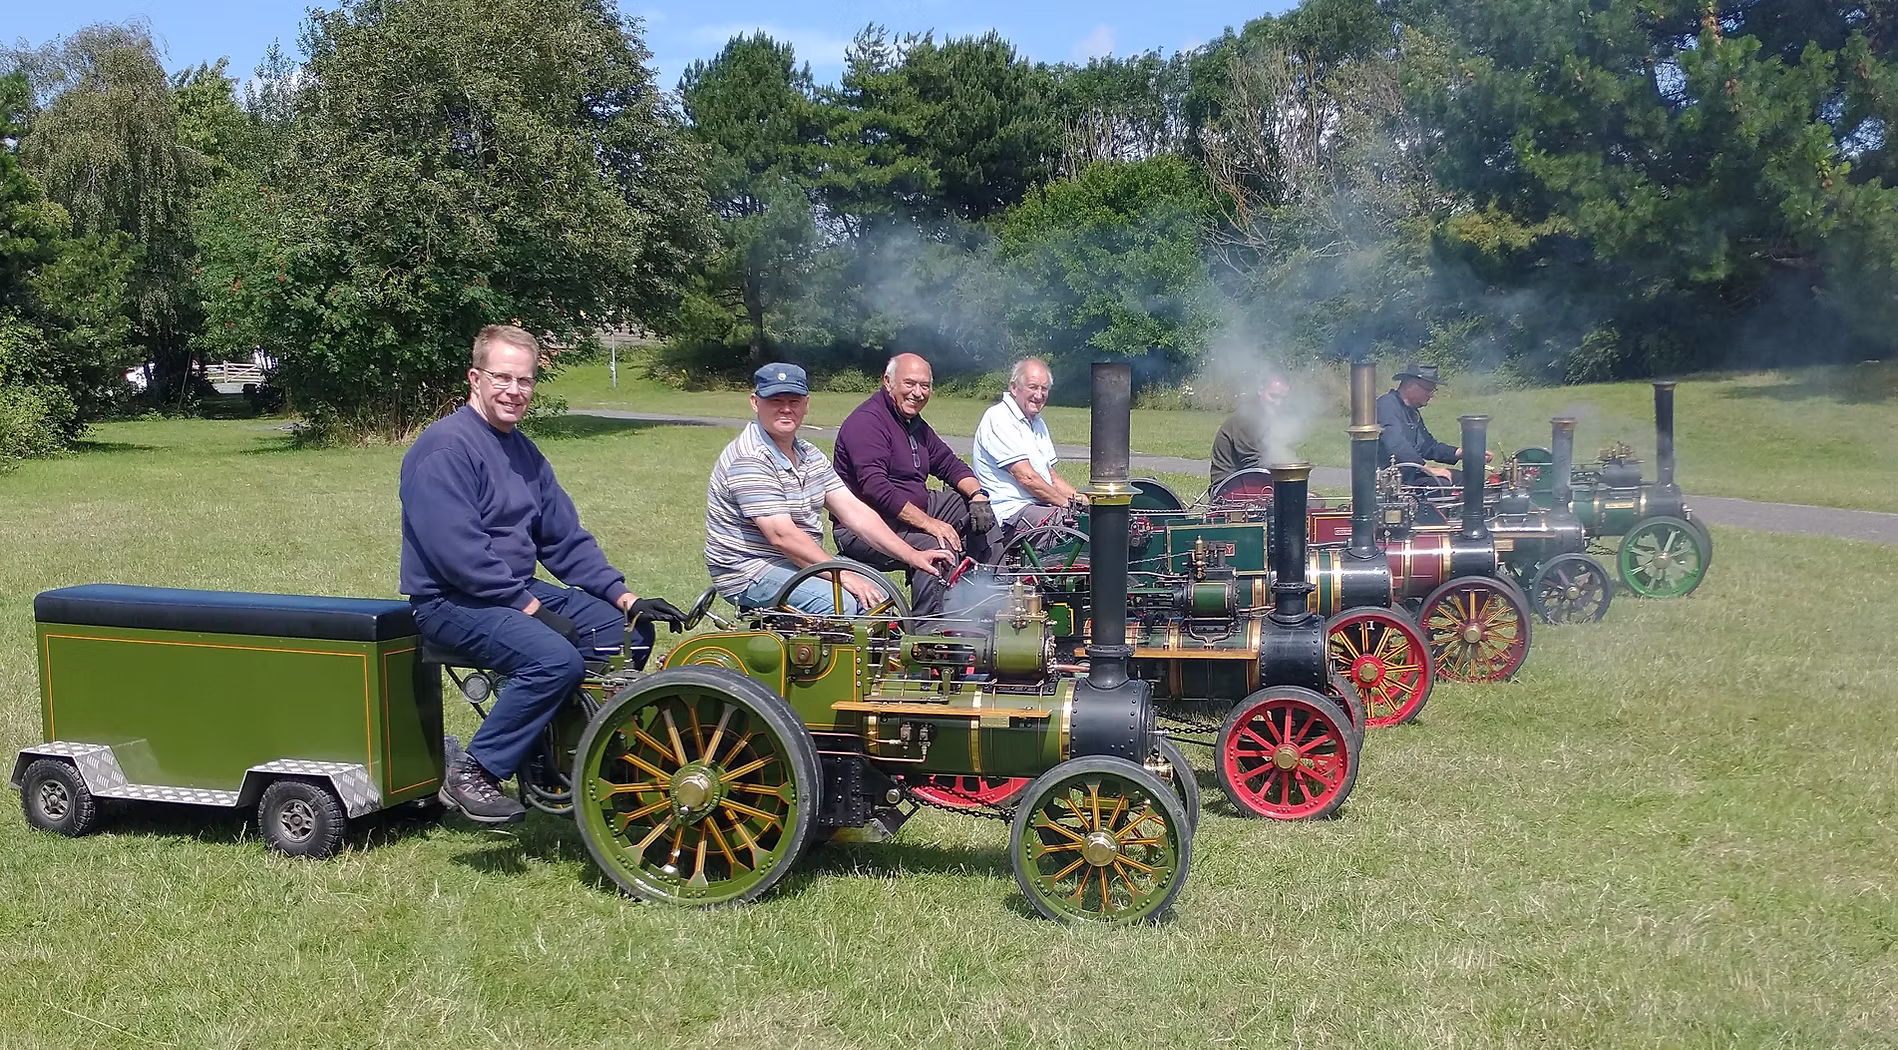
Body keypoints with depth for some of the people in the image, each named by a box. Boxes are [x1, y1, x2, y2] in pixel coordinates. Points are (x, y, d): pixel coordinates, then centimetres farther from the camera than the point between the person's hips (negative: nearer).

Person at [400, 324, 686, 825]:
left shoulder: (523, 451, 14)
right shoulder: (445, 447, -14)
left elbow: (566, 539, 14)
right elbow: (457, 552, -22)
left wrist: (624, 597, 2)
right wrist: (529, 607, -20)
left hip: (519, 591, 9)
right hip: (452, 600, -9)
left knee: (630, 632, -2)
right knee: (556, 657, -31)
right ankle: (471, 774, -17)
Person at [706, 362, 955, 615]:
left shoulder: (809, 455, 11)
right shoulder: (749, 460, -18)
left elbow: (854, 510, 7)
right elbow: (782, 536, -24)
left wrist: (912, 555, -3)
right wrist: (844, 576, -25)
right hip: (751, 573, -9)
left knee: (876, 594, -4)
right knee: (840, 603, -27)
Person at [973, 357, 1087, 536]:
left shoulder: (1038, 423, 23)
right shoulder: (998, 418, -8)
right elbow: (1026, 477, -14)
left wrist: (1079, 498, 5)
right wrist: (1068, 503, -8)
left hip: (1040, 506, 10)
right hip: (1011, 511, -9)